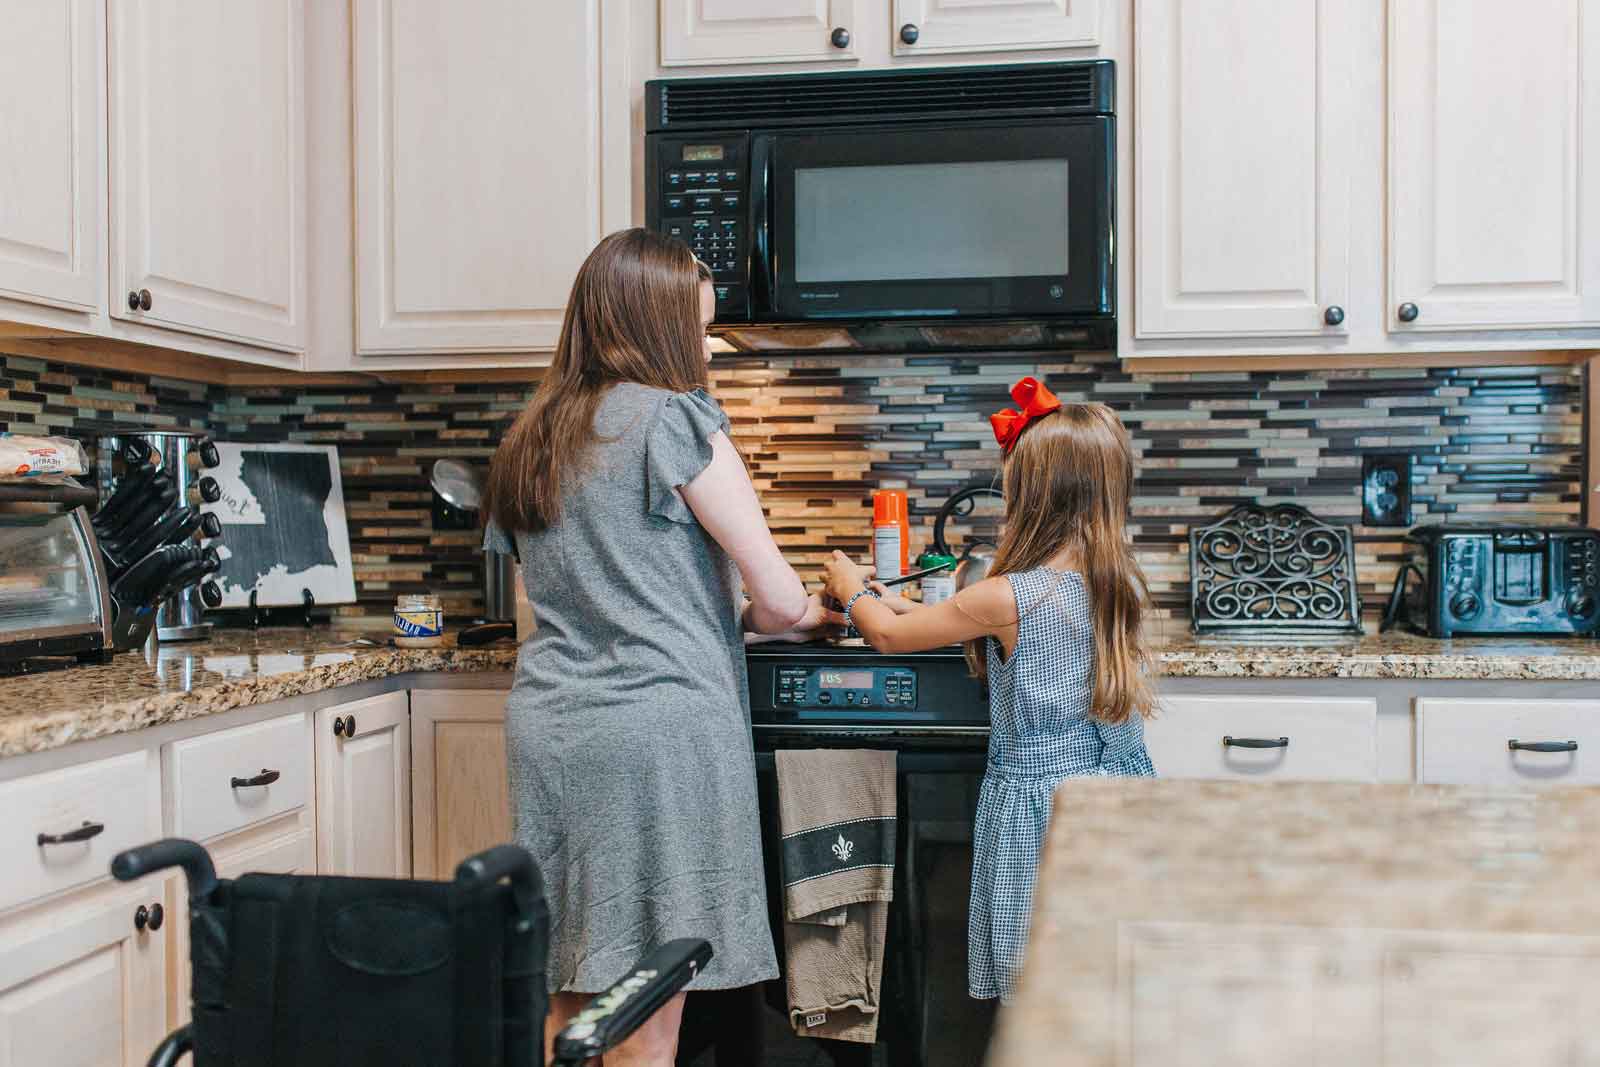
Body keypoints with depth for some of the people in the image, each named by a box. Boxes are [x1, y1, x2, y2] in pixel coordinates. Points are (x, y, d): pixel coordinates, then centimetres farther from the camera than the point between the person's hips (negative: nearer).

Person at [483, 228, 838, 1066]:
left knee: (563, 1000, 14)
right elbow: (779, 597, -9)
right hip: (657, 725, -7)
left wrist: (727, 615, 22)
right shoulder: (673, 421, -7)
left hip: (547, 723, 7)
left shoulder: (529, 441, 13)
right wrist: (804, 616, 13)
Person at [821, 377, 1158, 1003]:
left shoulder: (1008, 598, -18)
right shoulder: (1124, 585, 0)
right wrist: (890, 598, 16)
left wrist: (851, 590, 17)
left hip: (1038, 797, -6)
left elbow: (888, 635, -5)